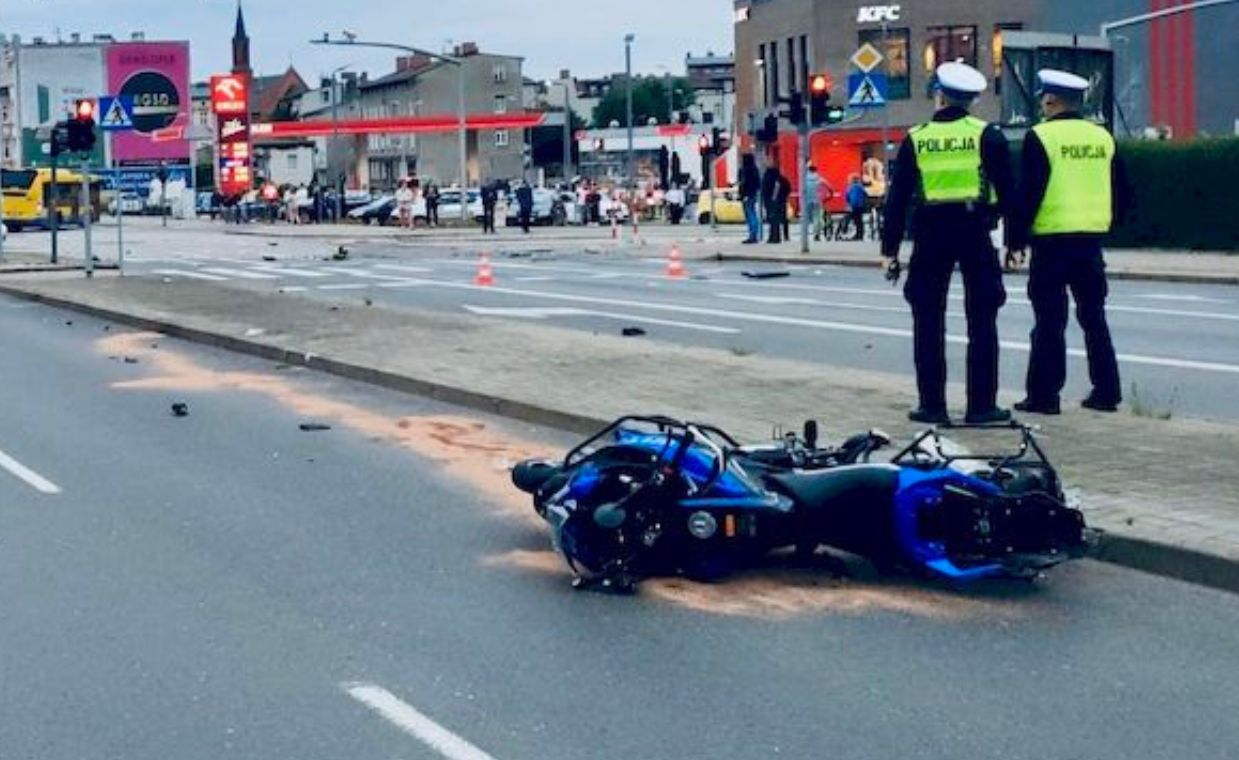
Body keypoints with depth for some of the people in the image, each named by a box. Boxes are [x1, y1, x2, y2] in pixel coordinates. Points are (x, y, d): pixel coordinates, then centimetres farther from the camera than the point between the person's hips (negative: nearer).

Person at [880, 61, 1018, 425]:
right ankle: (982, 405, 4)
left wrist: (890, 250, 7)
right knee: (982, 323, 5)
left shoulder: (916, 139, 3)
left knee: (929, 323, 8)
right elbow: (1007, 191, -1)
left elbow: (898, 198, 2)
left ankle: (932, 405, 8)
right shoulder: (988, 135, 0)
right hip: (976, 234, 0)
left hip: (930, 237, 1)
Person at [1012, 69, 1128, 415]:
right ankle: (1106, 392, 15)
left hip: (1051, 240, -5)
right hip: (1091, 240, 5)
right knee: (1094, 318, 13)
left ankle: (1044, 395, 2)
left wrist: (1017, 239, -6)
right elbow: (1121, 193, 11)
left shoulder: (1040, 137, -9)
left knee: (1049, 322, 0)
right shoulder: (1103, 137, 8)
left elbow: (1029, 193, -12)